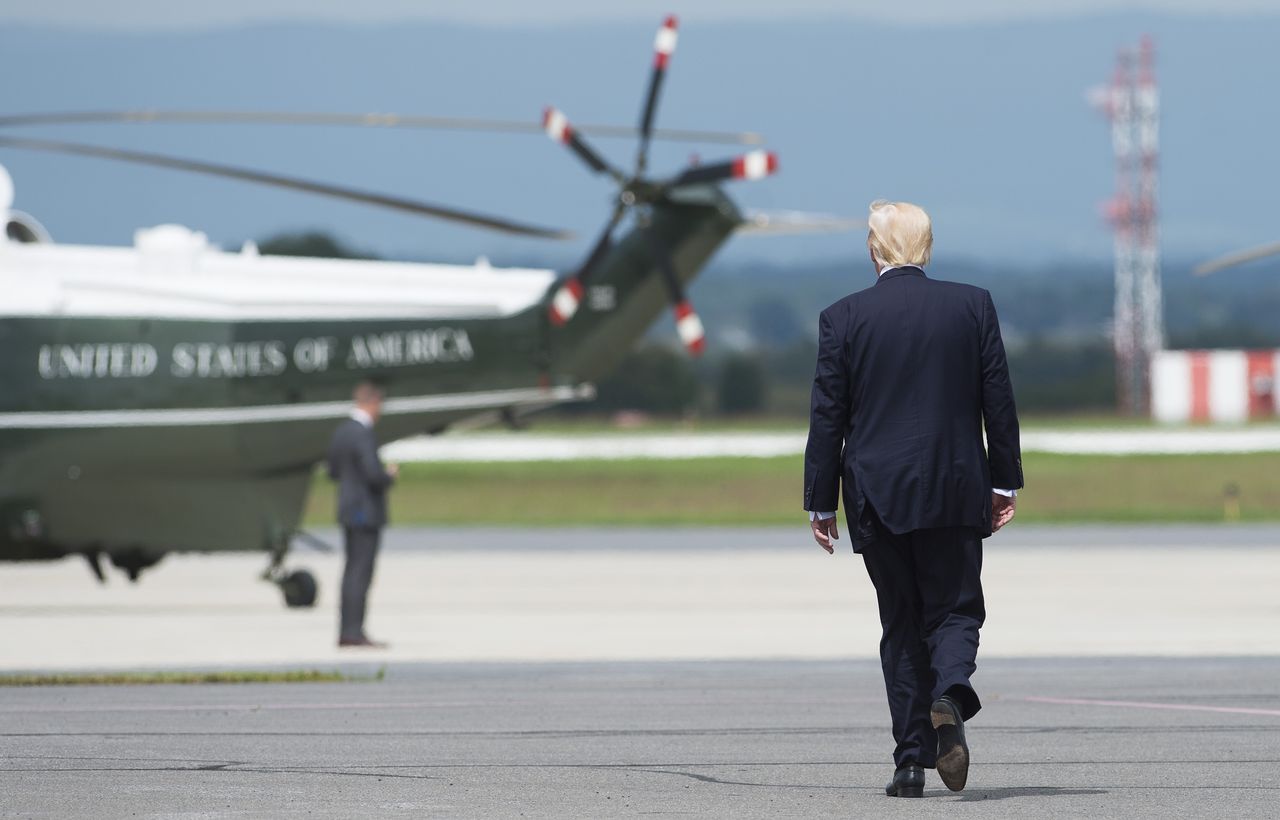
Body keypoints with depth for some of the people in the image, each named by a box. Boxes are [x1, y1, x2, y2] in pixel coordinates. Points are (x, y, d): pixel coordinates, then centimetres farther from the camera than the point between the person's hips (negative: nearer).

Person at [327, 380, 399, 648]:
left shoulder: (341, 431, 9)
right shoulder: (363, 434, -20)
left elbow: (334, 472, 17)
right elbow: (374, 475, -26)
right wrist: (389, 476, -3)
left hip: (349, 512, 9)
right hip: (366, 513, -9)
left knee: (353, 572, 13)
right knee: (361, 573, -6)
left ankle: (346, 631, 15)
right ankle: (354, 632, -7)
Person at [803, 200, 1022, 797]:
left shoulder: (843, 318, -3)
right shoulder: (972, 306, 0)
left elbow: (827, 417, -1)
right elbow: (998, 400, 2)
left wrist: (821, 502, 5)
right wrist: (1004, 482, 10)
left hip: (877, 496, 0)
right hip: (955, 493, 0)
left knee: (901, 624, 9)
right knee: (954, 608, 9)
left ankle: (911, 762, 4)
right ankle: (950, 695, -23)